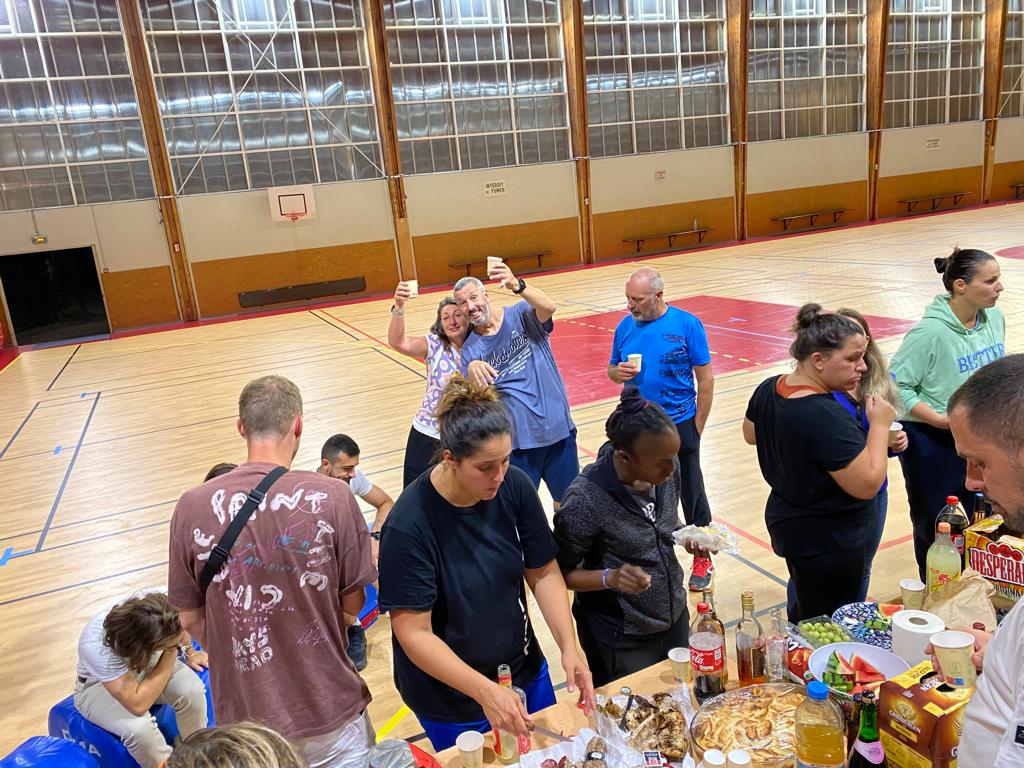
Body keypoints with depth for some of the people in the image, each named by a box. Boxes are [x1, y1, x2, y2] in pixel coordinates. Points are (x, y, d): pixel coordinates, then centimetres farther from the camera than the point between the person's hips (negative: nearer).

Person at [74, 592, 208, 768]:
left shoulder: (156, 620, -30)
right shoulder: (98, 648, -42)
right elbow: (138, 704, -39)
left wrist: (190, 653, -6)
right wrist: (171, 654, -38)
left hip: (144, 663, 4)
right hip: (99, 685, -3)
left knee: (192, 690, -24)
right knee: (139, 728, -32)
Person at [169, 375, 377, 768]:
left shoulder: (192, 507, -13)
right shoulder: (332, 497, -19)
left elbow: (191, 620, -1)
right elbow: (354, 604, -7)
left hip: (245, 713, 2)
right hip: (328, 708, -2)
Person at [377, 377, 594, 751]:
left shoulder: (515, 487, -16)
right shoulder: (408, 526, -28)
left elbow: (544, 573, -6)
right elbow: (414, 634, -24)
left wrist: (569, 648, -17)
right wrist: (485, 691, -32)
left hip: (525, 673, 5)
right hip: (451, 701, -4)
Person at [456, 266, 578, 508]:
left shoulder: (521, 315, -4)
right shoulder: (470, 349, 0)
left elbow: (548, 307, -27)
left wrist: (517, 285, -45)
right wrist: (472, 370, -30)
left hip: (557, 426, 0)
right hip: (517, 438, 1)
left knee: (566, 497, 17)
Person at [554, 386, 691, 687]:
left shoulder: (667, 469, -13)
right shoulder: (586, 499, -30)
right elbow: (562, 573, -16)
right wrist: (610, 578, -32)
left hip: (675, 619, 6)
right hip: (621, 640, -6)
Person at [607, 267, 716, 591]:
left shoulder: (687, 324, -11)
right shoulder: (625, 326, 0)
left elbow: (705, 379, -7)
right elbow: (612, 370, 11)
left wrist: (697, 427, -7)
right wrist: (618, 372, -14)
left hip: (679, 425, -3)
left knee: (691, 492, 9)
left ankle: (702, 558, 28)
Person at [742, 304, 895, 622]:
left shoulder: (768, 389, -5)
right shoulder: (826, 416, -32)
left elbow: (751, 434, 14)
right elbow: (868, 484, -27)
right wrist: (879, 425, -17)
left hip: (786, 523, 9)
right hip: (829, 542, -9)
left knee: (805, 614, 27)